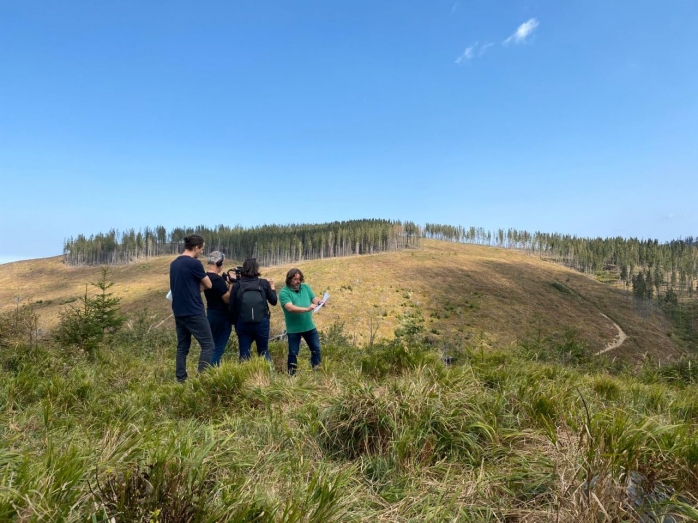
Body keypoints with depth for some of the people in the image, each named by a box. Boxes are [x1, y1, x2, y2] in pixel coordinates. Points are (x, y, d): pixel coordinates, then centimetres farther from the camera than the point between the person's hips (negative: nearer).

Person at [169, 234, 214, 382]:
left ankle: (181, 380, 16)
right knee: (208, 345, -2)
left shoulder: (174, 264, 10)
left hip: (178, 312, 8)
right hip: (194, 312, -8)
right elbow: (208, 285, -3)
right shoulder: (194, 263, -14)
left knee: (182, 347, 13)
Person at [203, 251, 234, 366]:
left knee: (212, 346, 18)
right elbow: (227, 299, -19)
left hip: (211, 314, 9)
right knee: (219, 348, 1)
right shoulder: (218, 279, -22)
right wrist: (231, 283, -11)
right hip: (221, 317, -9)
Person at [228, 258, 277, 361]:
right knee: (263, 351, 15)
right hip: (262, 323, 0)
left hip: (243, 323, 0)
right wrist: (272, 287, 24)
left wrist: (235, 322, 15)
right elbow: (273, 301, 8)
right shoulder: (264, 283, 1)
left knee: (244, 353, 9)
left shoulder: (237, 285, 0)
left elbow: (231, 307, 1)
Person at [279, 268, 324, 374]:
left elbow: (314, 299, 3)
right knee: (293, 353, 9)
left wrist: (319, 302, -21)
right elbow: (290, 308, -25)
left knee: (316, 349, 13)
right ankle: (292, 374, 24)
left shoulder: (306, 287, 4)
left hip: (309, 326, 5)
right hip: (293, 329, -4)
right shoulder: (284, 292, -12)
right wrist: (307, 309, -34)